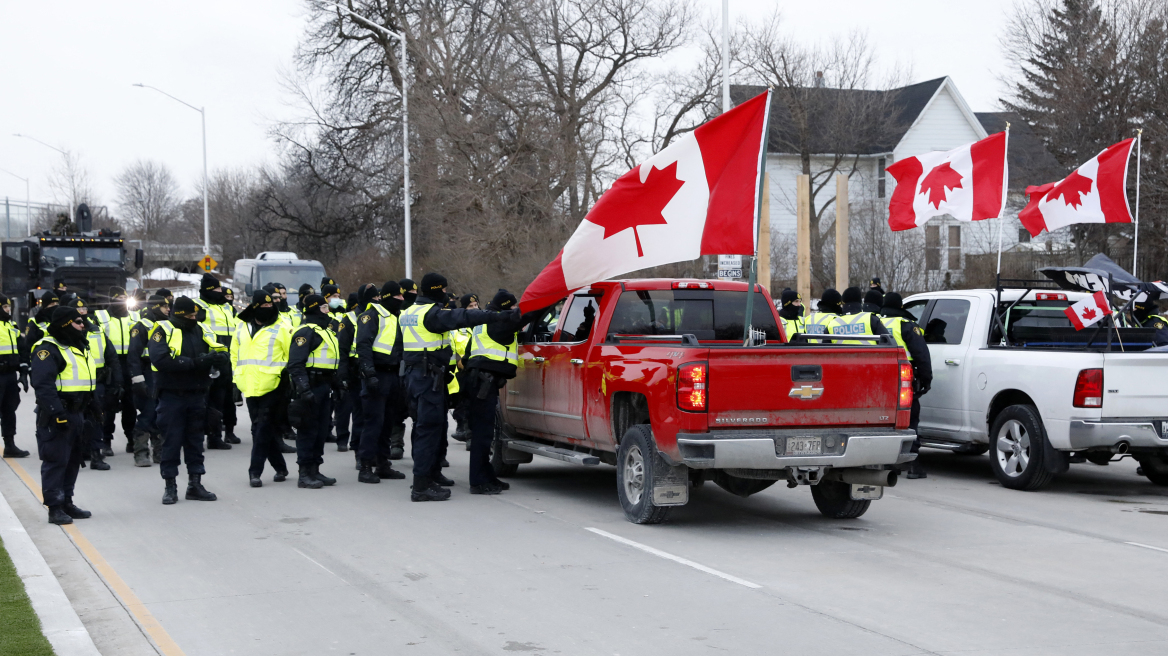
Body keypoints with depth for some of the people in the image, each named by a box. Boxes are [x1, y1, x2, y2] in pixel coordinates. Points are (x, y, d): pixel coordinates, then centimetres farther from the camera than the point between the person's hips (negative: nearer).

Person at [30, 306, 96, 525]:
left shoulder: (80, 348, 17)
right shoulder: (48, 349, -13)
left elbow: (88, 382, 24)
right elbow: (43, 385, -22)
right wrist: (57, 413, -27)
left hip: (77, 414, 10)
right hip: (56, 418, -10)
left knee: (73, 459, 15)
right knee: (55, 460, -6)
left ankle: (66, 503, 24)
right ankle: (54, 508, -3)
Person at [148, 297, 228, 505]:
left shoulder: (201, 330, 9)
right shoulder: (163, 331, -7)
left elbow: (221, 353, 4)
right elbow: (160, 359, -22)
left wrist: (218, 359, -21)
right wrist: (194, 363, -25)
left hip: (197, 395, 5)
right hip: (172, 396, -5)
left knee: (195, 440, 10)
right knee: (172, 441, 1)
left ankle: (195, 484, 18)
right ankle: (170, 486, 9)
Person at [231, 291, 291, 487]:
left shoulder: (280, 329, -3)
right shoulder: (241, 328, 11)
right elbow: (234, 355, 20)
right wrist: (238, 378, 17)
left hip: (271, 387, -5)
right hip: (250, 387, 5)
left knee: (263, 429, -7)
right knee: (260, 428, 9)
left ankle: (255, 471, -4)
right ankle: (280, 467, 20)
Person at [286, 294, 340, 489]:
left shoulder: (325, 331, 19)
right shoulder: (305, 332, -13)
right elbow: (296, 363, -21)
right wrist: (303, 389, -27)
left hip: (323, 385, 10)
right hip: (310, 387, -10)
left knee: (321, 429, 13)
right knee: (308, 430, -6)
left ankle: (315, 470, 21)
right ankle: (304, 474, -2)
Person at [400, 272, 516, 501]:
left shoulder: (408, 313, 16)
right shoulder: (432, 313, -15)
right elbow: (463, 318, -27)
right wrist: (500, 316, -31)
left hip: (414, 373, 10)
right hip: (430, 377, -10)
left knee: (428, 425, 20)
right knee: (429, 427, -9)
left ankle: (432, 473, 32)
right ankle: (421, 486, -12)